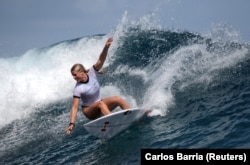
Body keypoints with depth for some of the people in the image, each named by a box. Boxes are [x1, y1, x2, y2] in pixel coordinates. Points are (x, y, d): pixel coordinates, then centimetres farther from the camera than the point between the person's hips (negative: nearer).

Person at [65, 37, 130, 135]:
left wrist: (106, 47, -40)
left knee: (118, 99, -15)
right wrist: (71, 123, -35)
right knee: (100, 103, -35)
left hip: (100, 105, 5)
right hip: (89, 111, -5)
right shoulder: (78, 89, -23)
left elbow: (101, 60, -23)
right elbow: (74, 107, -26)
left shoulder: (91, 73, -12)